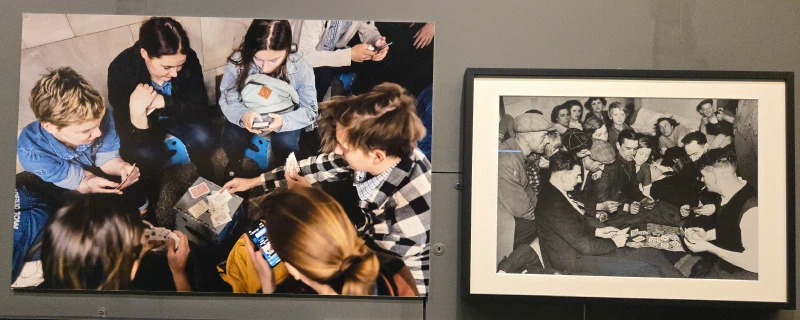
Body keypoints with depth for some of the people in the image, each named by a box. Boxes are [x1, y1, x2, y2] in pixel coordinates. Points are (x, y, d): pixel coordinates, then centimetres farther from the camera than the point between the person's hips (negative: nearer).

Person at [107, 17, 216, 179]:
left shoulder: (189, 59, -29)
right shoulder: (121, 69, -33)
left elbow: (201, 110, -24)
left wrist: (163, 102, -38)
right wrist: (137, 111, -53)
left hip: (176, 115, 2)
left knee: (204, 139, -23)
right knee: (146, 154, -29)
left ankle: (206, 177, 11)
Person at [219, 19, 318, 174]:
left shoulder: (300, 67, -26)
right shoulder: (237, 61, -26)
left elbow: (310, 110, -20)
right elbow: (227, 101, -15)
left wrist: (284, 121, -41)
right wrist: (243, 115, -40)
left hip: (283, 117, 0)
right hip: (248, 114, 1)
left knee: (286, 143, -27)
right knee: (231, 137, -25)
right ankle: (234, 164, 12)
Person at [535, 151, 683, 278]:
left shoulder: (556, 192, 5)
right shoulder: (554, 205, -25)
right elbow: (584, 246, -23)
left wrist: (597, 231, 5)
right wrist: (614, 243, -8)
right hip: (573, 261, -10)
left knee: (653, 255, 4)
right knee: (644, 269, -16)